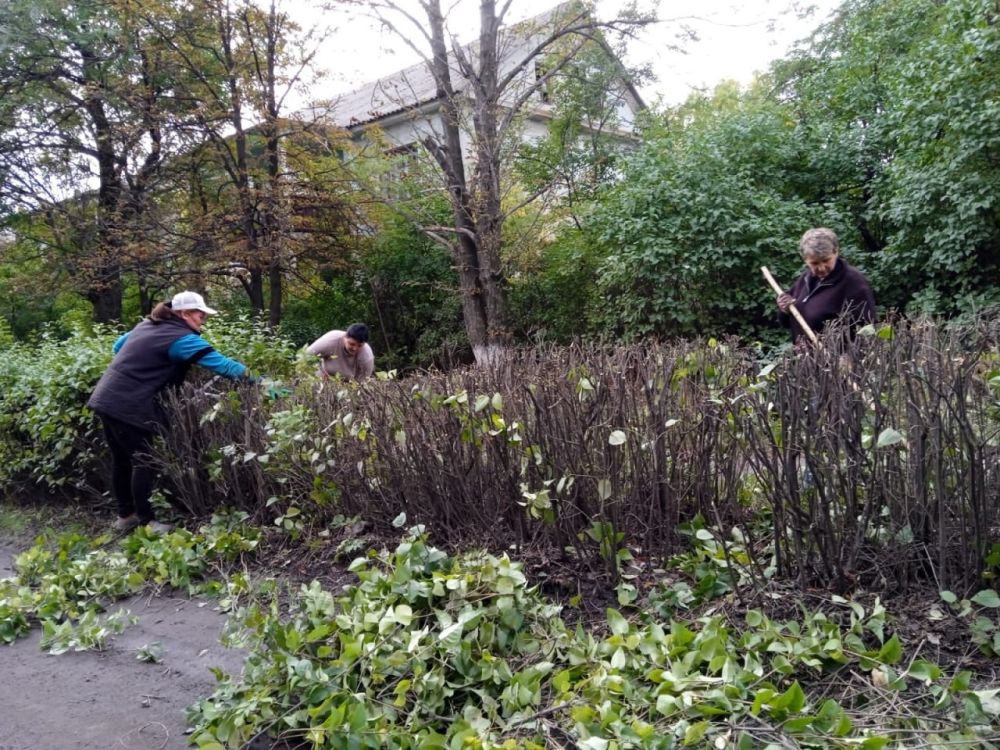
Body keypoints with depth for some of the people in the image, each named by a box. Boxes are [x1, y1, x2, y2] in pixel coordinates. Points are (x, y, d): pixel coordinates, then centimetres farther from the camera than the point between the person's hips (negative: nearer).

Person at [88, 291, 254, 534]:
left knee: (122, 459, 17)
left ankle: (125, 515, 27)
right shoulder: (181, 338, -13)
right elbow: (222, 364, -17)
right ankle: (145, 522, 5)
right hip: (128, 406, -9)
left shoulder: (147, 325, 14)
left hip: (107, 399, 9)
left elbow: (117, 347, 27)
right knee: (143, 462, -2)